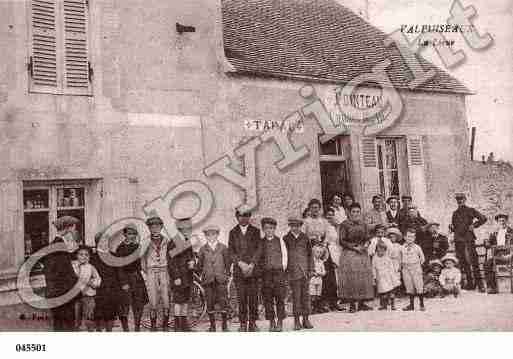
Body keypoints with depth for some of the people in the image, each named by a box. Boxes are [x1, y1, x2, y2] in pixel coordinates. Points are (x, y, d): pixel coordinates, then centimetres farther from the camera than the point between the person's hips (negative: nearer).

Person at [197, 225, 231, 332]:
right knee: (210, 303, 4)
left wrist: (227, 274, 5)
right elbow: (200, 264, 13)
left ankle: (224, 324, 8)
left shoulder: (223, 248, 4)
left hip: (221, 279, -1)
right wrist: (203, 275, 7)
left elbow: (228, 262, 10)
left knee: (223, 302, -4)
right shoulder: (203, 249, 5)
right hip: (208, 279, 1)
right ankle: (212, 325, 16)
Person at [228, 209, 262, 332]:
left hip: (253, 268, 0)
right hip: (238, 269, 0)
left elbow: (259, 249, 3)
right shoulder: (233, 232, 13)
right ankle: (243, 324, 5)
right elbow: (230, 251, 5)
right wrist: (240, 263, -10)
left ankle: (253, 323, 6)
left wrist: (252, 264, -9)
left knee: (253, 297, -2)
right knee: (241, 297, -2)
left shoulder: (255, 231, 11)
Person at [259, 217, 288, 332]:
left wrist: (282, 270, 1)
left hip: (279, 272, -1)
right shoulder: (261, 242, 8)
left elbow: (284, 256, 8)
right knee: (267, 299, 1)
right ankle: (271, 322, 9)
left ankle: (280, 322, 5)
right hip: (266, 273, 1)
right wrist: (261, 270, -1)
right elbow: (258, 258, 8)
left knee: (280, 298, -2)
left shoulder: (280, 241, 8)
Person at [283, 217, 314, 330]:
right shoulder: (286, 239, 4)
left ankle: (306, 319, 13)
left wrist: (310, 269, 6)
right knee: (296, 295, -3)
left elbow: (310, 254, 12)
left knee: (305, 295, 5)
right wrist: (284, 270, 1)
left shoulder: (305, 238, 9)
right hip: (293, 271, -2)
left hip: (304, 271, 2)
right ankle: (297, 320, 5)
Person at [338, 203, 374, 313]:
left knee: (364, 278, 3)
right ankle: (352, 304, 1)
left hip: (363, 254, 4)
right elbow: (342, 241, -6)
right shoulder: (344, 224, -4)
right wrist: (354, 247, -13)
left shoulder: (364, 224, 10)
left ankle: (362, 303, 12)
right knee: (350, 278, -6)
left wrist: (365, 245, -8)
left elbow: (367, 239, 14)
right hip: (348, 254, -4)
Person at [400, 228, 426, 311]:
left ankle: (422, 305, 5)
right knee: (409, 287, 5)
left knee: (419, 286, -3)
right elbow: (401, 258, 15)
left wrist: (418, 264, 3)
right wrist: (403, 264, 5)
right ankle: (411, 305, 12)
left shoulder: (417, 247, 0)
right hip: (406, 269, 2)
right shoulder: (402, 248, 4)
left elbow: (422, 258, 9)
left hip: (416, 268, -2)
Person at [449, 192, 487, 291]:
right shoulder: (455, 213, 17)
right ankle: (470, 283, 9)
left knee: (473, 261, -8)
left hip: (469, 239, -4)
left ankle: (479, 282, -4)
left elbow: (483, 218, -1)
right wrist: (451, 227, -1)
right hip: (458, 240, 4)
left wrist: (474, 225, -7)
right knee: (463, 262, 3)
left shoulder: (471, 210, 5)